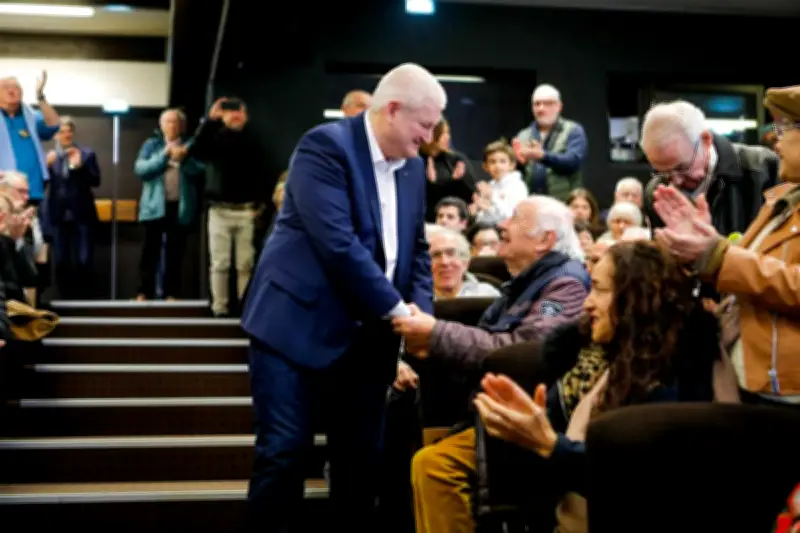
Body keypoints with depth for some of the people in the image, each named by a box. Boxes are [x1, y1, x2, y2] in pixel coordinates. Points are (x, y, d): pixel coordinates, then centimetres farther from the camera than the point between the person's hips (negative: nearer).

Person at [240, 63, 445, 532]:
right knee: (284, 454, -2)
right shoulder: (326, 146, -14)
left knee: (362, 459, 10)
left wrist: (420, 313, -3)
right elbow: (338, 243, -23)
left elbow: (417, 249, 14)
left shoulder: (413, 166, 10)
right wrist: (396, 310, -18)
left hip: (367, 336, 7)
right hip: (299, 326, -7)